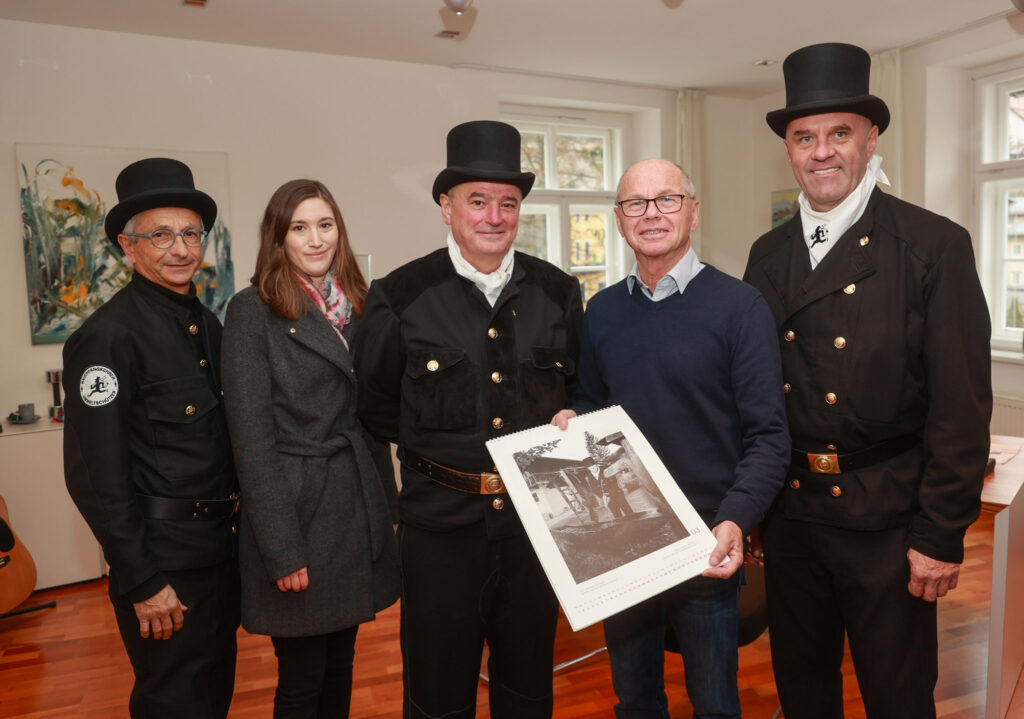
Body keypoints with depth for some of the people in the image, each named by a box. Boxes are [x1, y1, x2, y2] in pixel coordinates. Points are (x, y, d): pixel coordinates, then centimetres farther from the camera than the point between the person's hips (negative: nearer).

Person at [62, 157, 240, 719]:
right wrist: (141, 583, -16)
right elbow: (96, 476, -17)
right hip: (162, 558, -7)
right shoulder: (107, 335, -16)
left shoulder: (207, 324, 8)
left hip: (221, 543, 7)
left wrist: (234, 523, 11)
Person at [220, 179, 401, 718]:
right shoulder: (253, 310, -9)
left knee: (340, 665, 18)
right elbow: (252, 437, -13)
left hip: (359, 507, 5)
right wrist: (282, 549, -15)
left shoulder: (355, 304, 9)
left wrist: (385, 501, 10)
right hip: (297, 511, -5)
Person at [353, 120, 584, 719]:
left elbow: (579, 388, 14)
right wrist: (430, 449, -1)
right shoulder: (400, 298, -8)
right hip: (442, 522, -2)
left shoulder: (559, 292, 1)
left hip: (535, 515, 3)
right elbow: (376, 406, 3)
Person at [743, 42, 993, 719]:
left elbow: (961, 403, -11)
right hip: (789, 511, 4)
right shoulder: (768, 254, 5)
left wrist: (941, 535, -12)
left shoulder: (935, 246, -8)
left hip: (888, 520, -4)